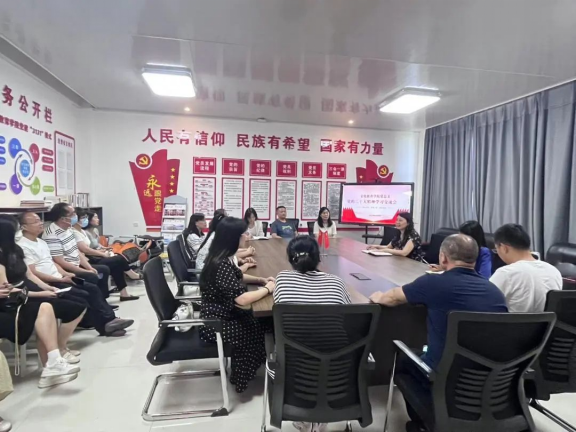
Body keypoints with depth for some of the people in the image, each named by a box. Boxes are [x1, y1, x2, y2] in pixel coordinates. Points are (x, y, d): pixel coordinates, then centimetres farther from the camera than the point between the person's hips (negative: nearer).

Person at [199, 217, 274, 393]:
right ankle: (241, 377, 25)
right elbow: (241, 299, -34)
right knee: (261, 330, 1)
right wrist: (267, 289, -17)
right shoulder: (221, 264, -29)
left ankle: (240, 371, 24)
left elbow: (234, 279, 17)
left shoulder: (221, 258, 0)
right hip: (215, 323, -8)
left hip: (220, 314, 8)